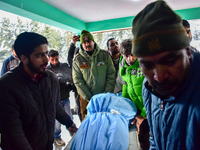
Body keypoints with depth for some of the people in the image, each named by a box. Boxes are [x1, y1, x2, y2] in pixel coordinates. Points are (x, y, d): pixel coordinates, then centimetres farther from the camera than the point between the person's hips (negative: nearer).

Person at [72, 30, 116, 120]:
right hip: (86, 99, 0)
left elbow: (111, 75, -3)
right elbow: (78, 81, -6)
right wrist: (89, 98, -11)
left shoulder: (105, 55, -2)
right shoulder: (77, 59, -4)